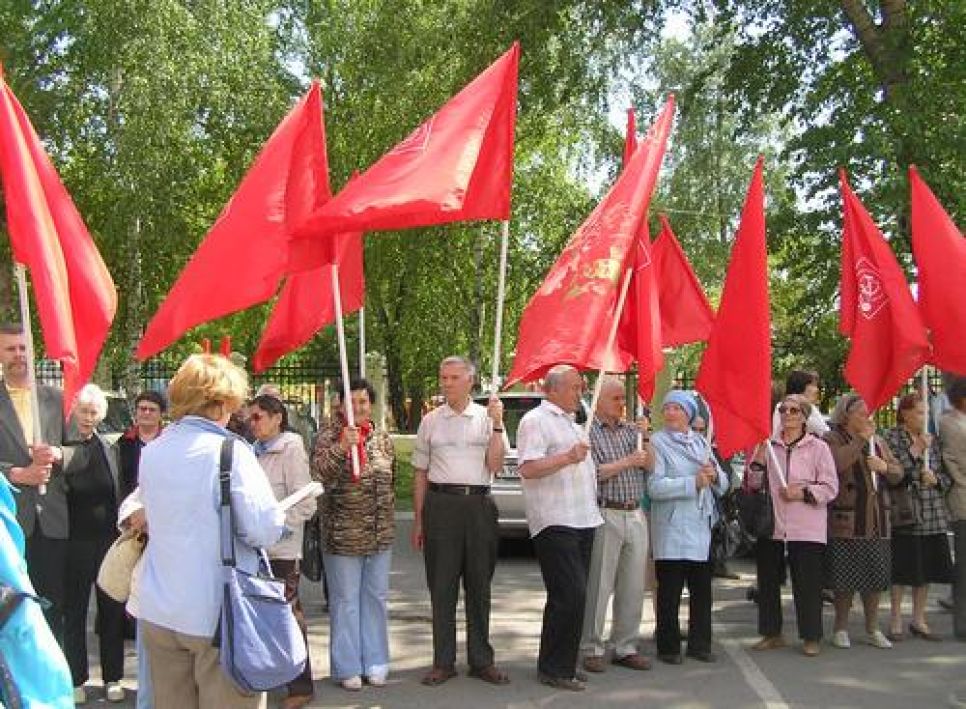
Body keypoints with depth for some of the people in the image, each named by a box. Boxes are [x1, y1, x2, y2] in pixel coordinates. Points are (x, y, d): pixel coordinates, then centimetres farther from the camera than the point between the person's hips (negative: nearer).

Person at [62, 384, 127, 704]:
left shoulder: (108, 448, 7)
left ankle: (112, 677, 21)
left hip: (109, 542, 4)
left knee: (112, 612, 10)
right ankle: (77, 680, 19)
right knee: (74, 613, 8)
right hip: (75, 542, -3)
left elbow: (118, 494, 9)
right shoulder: (64, 446, -6)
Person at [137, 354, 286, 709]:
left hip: (157, 612, 6)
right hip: (218, 613, -6)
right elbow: (265, 531, -18)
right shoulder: (229, 451, -13)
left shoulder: (151, 453, 5)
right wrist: (278, 520, 3)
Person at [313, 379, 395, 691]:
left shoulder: (382, 439, 8)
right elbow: (319, 474, -19)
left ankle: (375, 662, 22)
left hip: (380, 533, 4)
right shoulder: (328, 437, -5)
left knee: (376, 598, 11)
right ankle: (348, 667, 12)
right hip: (342, 533, -4)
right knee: (345, 600, 3)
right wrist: (341, 447, -31)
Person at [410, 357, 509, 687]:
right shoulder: (430, 421, 8)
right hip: (440, 503, 0)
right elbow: (420, 473, 10)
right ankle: (443, 662, 11)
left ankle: (481, 660, 16)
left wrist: (497, 424, -11)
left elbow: (495, 466, -4)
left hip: (478, 503, 0)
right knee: (442, 587, 3)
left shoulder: (486, 417, 6)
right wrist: (418, 520, 7)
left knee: (479, 585, 7)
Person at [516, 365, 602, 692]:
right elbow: (528, 468, -18)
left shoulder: (571, 423, 23)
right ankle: (554, 669, -3)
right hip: (554, 522, -9)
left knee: (572, 597, 11)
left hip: (582, 520, 9)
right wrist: (567, 457, -24)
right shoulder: (535, 420, -7)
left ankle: (563, 664, 19)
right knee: (570, 597, -12)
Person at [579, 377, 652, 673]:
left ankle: (625, 648, 18)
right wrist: (628, 462, -9)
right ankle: (592, 649, 7)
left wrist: (646, 439, -2)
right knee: (598, 587, -2)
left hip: (635, 516, 6)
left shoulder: (631, 430, 15)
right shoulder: (588, 431, -3)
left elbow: (649, 466, 12)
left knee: (633, 588, 9)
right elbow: (593, 473, -12)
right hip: (605, 515, -6)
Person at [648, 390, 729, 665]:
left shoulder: (700, 442, 16)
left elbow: (723, 485, 16)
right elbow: (654, 487, -15)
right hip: (671, 529, -5)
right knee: (669, 591, -1)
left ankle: (699, 644, 19)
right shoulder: (657, 442, -2)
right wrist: (693, 483, -17)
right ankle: (668, 647, 8)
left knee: (702, 590, 8)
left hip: (700, 526, 5)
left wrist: (715, 475, -7)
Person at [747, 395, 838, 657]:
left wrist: (803, 492, -16)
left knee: (807, 584, -2)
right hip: (771, 526, 4)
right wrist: (758, 459, -6)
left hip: (807, 529, -4)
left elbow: (830, 487, -2)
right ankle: (772, 633, 22)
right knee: (768, 581, 9)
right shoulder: (769, 446, 11)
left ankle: (811, 637, 10)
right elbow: (754, 484, 9)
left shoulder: (818, 447, 1)